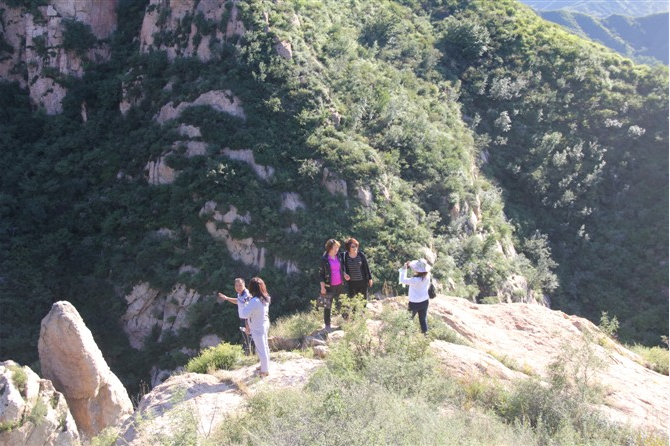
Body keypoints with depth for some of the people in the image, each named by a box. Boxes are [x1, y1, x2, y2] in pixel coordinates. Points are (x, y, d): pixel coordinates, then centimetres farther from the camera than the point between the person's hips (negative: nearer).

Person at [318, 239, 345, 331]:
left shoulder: (339, 257, 2)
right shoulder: (324, 259, -11)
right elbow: (321, 274, -8)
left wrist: (344, 274, -2)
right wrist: (322, 287, -12)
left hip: (340, 284, 4)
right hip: (329, 286, -4)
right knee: (328, 306, 5)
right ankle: (327, 325, 15)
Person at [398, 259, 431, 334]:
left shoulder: (415, 280, -32)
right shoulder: (427, 277, -14)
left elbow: (402, 280, -23)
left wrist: (404, 269, -15)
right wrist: (410, 265, -5)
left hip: (414, 303, -5)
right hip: (425, 301, 5)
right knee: (423, 319, 20)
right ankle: (425, 332, 29)